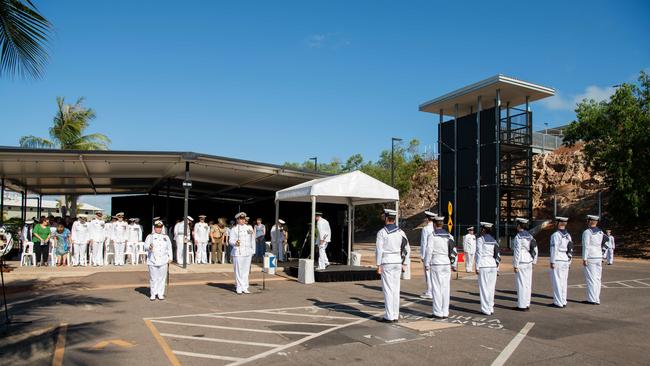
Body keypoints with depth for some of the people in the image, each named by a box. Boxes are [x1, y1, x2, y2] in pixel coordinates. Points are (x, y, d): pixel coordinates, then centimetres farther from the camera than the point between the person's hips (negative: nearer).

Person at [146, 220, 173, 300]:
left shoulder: (166, 237, 15)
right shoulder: (150, 236, 6)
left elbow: (169, 248, 15)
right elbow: (146, 245, -9)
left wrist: (170, 258, 7)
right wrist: (149, 247, -32)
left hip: (163, 261, 2)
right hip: (153, 261, -2)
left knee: (162, 278, 3)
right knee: (153, 278, 0)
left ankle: (160, 294, 10)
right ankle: (152, 294, 9)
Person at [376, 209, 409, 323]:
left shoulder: (382, 232, -9)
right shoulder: (400, 232, 7)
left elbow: (379, 250, -13)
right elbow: (407, 248, 8)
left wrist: (378, 265, -8)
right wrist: (404, 264, 14)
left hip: (386, 263, -5)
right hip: (398, 262, 5)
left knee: (387, 289, -1)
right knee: (396, 289, 10)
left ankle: (389, 316, 0)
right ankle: (395, 315, 14)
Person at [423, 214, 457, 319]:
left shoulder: (432, 236, -7)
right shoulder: (449, 236, 7)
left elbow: (429, 251, -11)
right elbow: (454, 251, 7)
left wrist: (427, 264, -3)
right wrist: (454, 265, 13)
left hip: (436, 264, -5)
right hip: (447, 264, 5)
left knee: (436, 288, 1)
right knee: (446, 288, 9)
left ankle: (438, 313, 3)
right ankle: (445, 312, 13)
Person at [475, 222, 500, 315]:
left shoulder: (480, 239, -7)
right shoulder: (494, 240, 10)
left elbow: (479, 254, -11)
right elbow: (498, 255, 10)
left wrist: (477, 267, -8)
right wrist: (497, 267, 15)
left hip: (484, 266, -6)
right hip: (493, 266, 6)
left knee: (484, 288, 0)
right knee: (491, 287, 12)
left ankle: (486, 309, 3)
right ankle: (491, 308, 18)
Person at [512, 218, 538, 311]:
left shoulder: (518, 236, -14)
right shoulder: (530, 236, 9)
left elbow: (517, 251, -17)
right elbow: (535, 250, 12)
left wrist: (515, 265, -13)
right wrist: (534, 261, 19)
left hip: (521, 263, -7)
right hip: (529, 263, 8)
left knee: (521, 284, -2)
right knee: (527, 284, 12)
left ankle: (522, 306, 2)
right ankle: (527, 304, 18)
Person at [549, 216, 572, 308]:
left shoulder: (555, 235, -14)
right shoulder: (568, 235, 9)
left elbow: (554, 249, -17)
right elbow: (571, 249, 11)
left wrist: (552, 262, -13)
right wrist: (569, 262, 17)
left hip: (557, 261, -7)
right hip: (566, 261, 7)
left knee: (557, 282, -2)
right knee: (563, 282, 12)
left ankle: (558, 302, 1)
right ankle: (563, 301, 17)